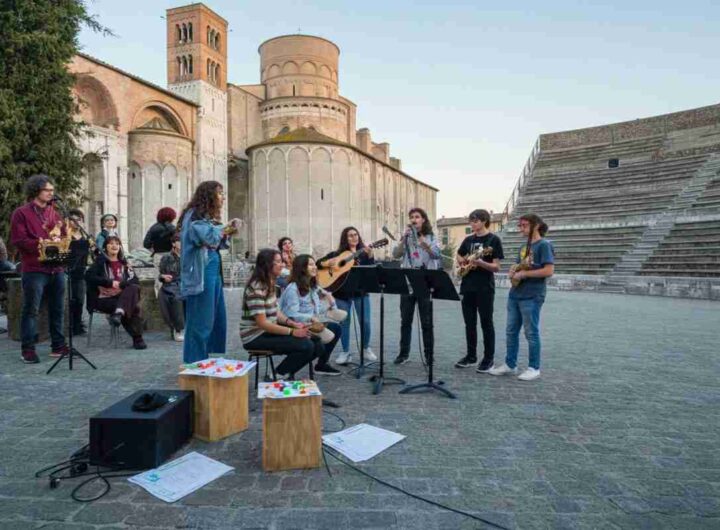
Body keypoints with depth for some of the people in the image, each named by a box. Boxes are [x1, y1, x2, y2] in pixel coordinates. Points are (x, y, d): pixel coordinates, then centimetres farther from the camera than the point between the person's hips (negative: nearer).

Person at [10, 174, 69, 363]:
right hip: (34, 270, -6)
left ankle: (58, 345, 18)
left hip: (56, 268, 6)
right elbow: (18, 241, -10)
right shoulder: (21, 213, -2)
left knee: (57, 309, 10)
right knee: (31, 310, -1)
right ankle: (28, 349, 7)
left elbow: (64, 237, 18)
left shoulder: (54, 213, 17)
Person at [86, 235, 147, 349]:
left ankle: (118, 314, -40)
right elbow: (89, 276, -11)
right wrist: (110, 282, -18)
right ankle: (137, 338, -26)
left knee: (134, 288, -30)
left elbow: (135, 281, 4)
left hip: (122, 296, 4)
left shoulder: (123, 263, 16)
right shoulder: (100, 261, 6)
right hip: (103, 298, -4)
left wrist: (120, 284, -14)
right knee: (133, 307, -29)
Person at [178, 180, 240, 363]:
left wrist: (227, 233, 5)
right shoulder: (194, 216, -9)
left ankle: (205, 362, 23)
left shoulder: (207, 217, 18)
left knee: (217, 320, 12)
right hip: (200, 274, -9)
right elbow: (207, 237, -25)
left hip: (214, 272, 9)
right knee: (200, 322, -3)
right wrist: (226, 227, -9)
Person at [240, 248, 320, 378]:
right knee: (306, 346, -22)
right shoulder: (256, 288, -21)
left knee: (316, 343, -3)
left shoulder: (270, 284, 9)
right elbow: (262, 323, -24)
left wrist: (292, 323, -5)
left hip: (269, 330, 9)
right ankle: (278, 376, -1)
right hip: (256, 337, -9)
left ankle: (285, 373, 13)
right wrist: (292, 332, -24)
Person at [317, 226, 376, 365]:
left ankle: (366, 349, 21)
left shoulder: (364, 253, 6)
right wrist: (328, 263, -15)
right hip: (342, 292, 0)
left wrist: (370, 256, -23)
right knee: (344, 322, 4)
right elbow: (318, 263, 4)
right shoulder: (338, 254, 7)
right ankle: (345, 352, 17)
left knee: (365, 321, -2)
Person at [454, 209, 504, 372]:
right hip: (467, 286, 6)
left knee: (486, 324, 1)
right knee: (469, 324, 11)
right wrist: (463, 262, 5)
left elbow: (496, 267, -10)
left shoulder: (493, 240, -6)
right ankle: (471, 356, 22)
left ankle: (488, 359, 11)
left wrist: (480, 262, -27)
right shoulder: (468, 239, 11)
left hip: (485, 288, -6)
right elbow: (459, 256, 27)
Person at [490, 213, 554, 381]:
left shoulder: (544, 245, -9)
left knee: (531, 333, 1)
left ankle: (534, 368, 14)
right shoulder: (524, 246, 16)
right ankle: (510, 364, 21)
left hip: (532, 297, -8)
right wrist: (512, 273, 0)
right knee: (511, 331, 11)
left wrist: (524, 274, -16)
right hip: (515, 294, 8)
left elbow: (549, 271, -19)